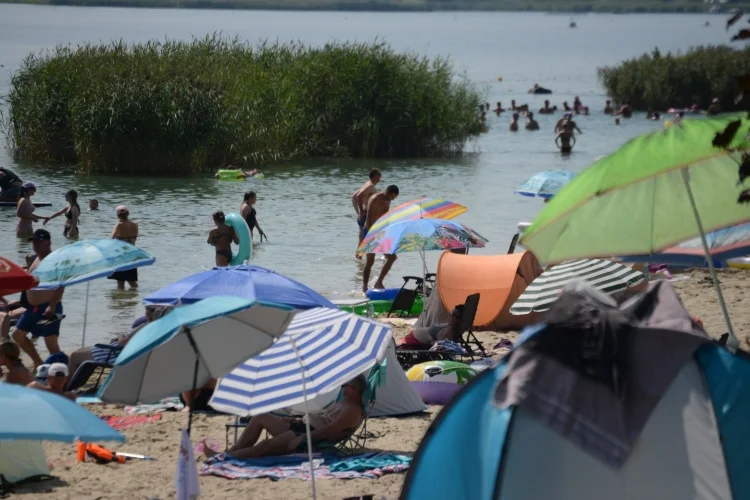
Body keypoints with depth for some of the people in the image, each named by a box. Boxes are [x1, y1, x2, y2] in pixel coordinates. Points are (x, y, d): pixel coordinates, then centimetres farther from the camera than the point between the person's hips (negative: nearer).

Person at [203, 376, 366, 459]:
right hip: (305, 427, 12)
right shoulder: (343, 402, 21)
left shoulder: (353, 410, -13)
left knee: (266, 445, -25)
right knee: (260, 418, 9)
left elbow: (329, 429, -23)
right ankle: (232, 451, 4)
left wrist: (302, 438, -27)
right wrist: (298, 419, 16)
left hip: (314, 437, -12)